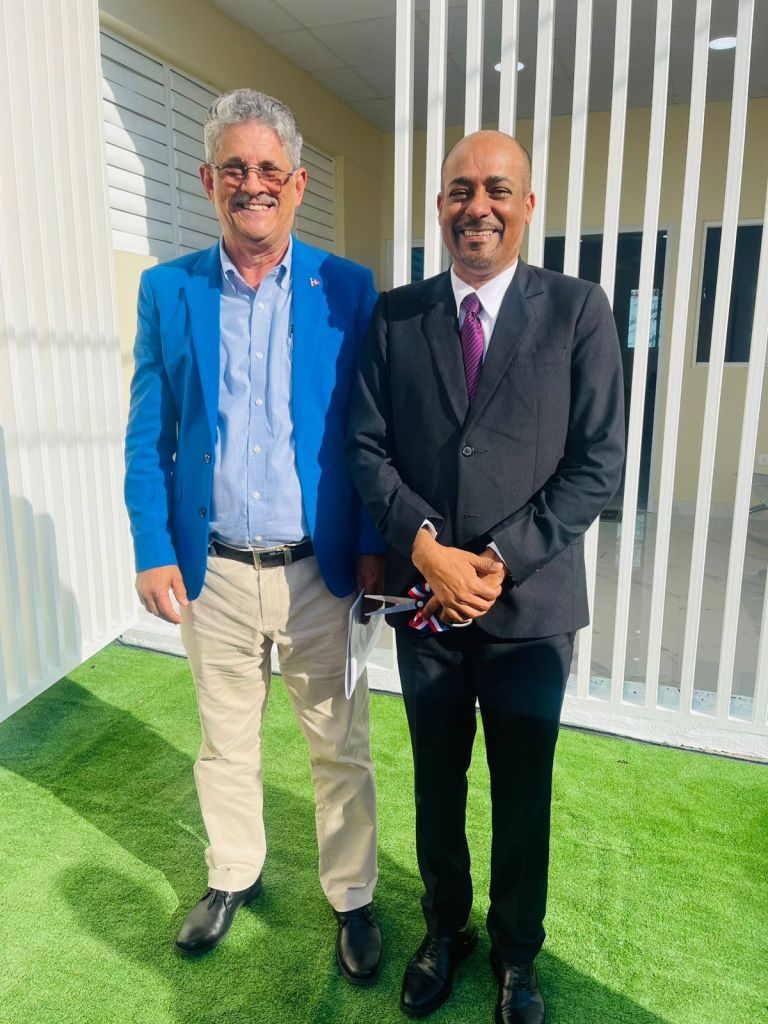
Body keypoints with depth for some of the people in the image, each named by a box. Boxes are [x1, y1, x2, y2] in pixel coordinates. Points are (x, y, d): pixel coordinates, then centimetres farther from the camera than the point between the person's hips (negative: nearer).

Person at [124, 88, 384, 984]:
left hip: (322, 571, -1)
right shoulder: (167, 290, 3)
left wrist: (374, 545, -6)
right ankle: (232, 876, 45)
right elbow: (147, 436, 3)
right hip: (214, 574, 2)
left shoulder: (348, 289, -2)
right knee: (224, 743, 20)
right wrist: (154, 551, -3)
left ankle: (351, 898, 36)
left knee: (339, 748, 13)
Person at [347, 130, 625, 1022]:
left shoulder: (578, 311, -3)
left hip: (531, 603, -1)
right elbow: (366, 448, -1)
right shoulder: (394, 316, 2)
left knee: (522, 794, 16)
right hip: (425, 598, 2)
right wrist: (426, 548, -15)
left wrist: (503, 561, -15)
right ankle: (444, 930, 46)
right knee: (437, 780, 20)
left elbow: (599, 461, -7)